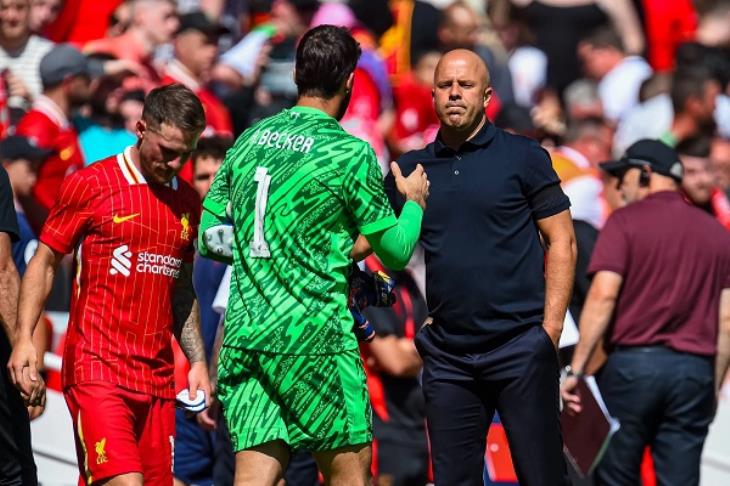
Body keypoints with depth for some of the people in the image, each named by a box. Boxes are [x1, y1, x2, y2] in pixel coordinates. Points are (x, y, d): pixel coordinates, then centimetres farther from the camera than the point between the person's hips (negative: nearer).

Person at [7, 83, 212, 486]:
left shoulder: (187, 202, 15)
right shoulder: (90, 185, -1)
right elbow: (44, 263, 2)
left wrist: (197, 362, 16)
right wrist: (23, 339, -9)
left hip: (157, 377, 6)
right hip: (96, 370, -6)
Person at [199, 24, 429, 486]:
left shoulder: (248, 140, 11)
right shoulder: (350, 153, -6)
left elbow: (210, 237, 17)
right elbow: (395, 250, 0)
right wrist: (415, 200, 21)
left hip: (242, 334, 5)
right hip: (313, 335, -5)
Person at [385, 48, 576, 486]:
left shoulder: (522, 157, 2)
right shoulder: (410, 170, 12)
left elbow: (562, 242, 1)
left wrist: (550, 332, -7)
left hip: (519, 348, -4)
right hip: (448, 356, 4)